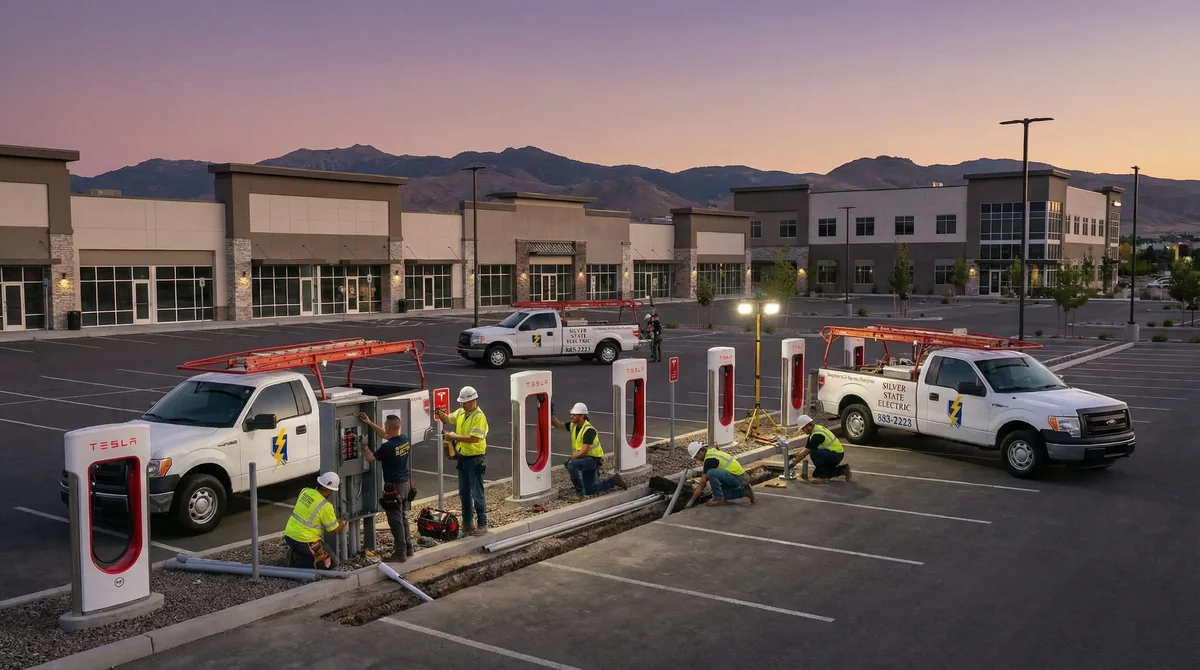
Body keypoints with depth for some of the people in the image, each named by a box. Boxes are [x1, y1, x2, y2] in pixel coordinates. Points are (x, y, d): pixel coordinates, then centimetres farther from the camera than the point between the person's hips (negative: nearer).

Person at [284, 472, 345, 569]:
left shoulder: (305, 491, -1)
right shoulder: (326, 506, -18)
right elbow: (334, 529, -5)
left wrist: (332, 515, 26)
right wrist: (342, 523, 18)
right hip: (303, 541, -7)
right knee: (329, 563, 5)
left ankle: (296, 555, 8)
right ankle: (298, 564, -7)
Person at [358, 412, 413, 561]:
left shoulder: (387, 447, -23)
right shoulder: (404, 440, 1)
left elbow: (371, 458, -8)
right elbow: (385, 435, 18)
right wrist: (369, 423, 21)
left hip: (393, 487, -8)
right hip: (406, 484, 8)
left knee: (396, 521, 0)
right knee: (403, 518, 19)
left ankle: (400, 553, 5)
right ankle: (408, 548, 27)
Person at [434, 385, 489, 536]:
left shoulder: (479, 417, -18)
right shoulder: (461, 412, 7)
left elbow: (474, 438, -26)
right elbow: (447, 419, 17)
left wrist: (455, 436, -18)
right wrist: (441, 415, -7)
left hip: (475, 459, -8)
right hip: (462, 458, 8)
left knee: (477, 494, -3)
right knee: (464, 493, 15)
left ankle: (482, 525, 6)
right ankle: (467, 523, 26)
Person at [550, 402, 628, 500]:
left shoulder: (589, 430, -25)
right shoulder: (573, 425, 0)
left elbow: (584, 451, -29)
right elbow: (558, 425, -5)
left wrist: (571, 458, -22)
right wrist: (550, 414, -19)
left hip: (593, 459, -9)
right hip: (585, 460, 9)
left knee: (571, 465, -33)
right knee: (589, 491, 15)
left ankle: (579, 492, -21)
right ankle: (614, 481, 30)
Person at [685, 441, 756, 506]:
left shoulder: (709, 459, -19)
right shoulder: (711, 450, 9)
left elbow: (702, 483, -18)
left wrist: (691, 501, -13)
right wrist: (697, 490, 22)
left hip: (736, 477, -10)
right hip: (738, 475, 10)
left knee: (711, 473, -28)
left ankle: (719, 499, -11)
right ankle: (744, 491, 13)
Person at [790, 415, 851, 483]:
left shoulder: (817, 435, -24)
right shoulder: (815, 429, 6)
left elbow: (807, 451, -21)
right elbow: (807, 448, 9)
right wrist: (795, 456, 1)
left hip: (837, 454, -10)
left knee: (814, 454, -30)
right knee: (816, 474, 11)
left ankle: (823, 477, -14)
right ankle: (842, 470, 18)